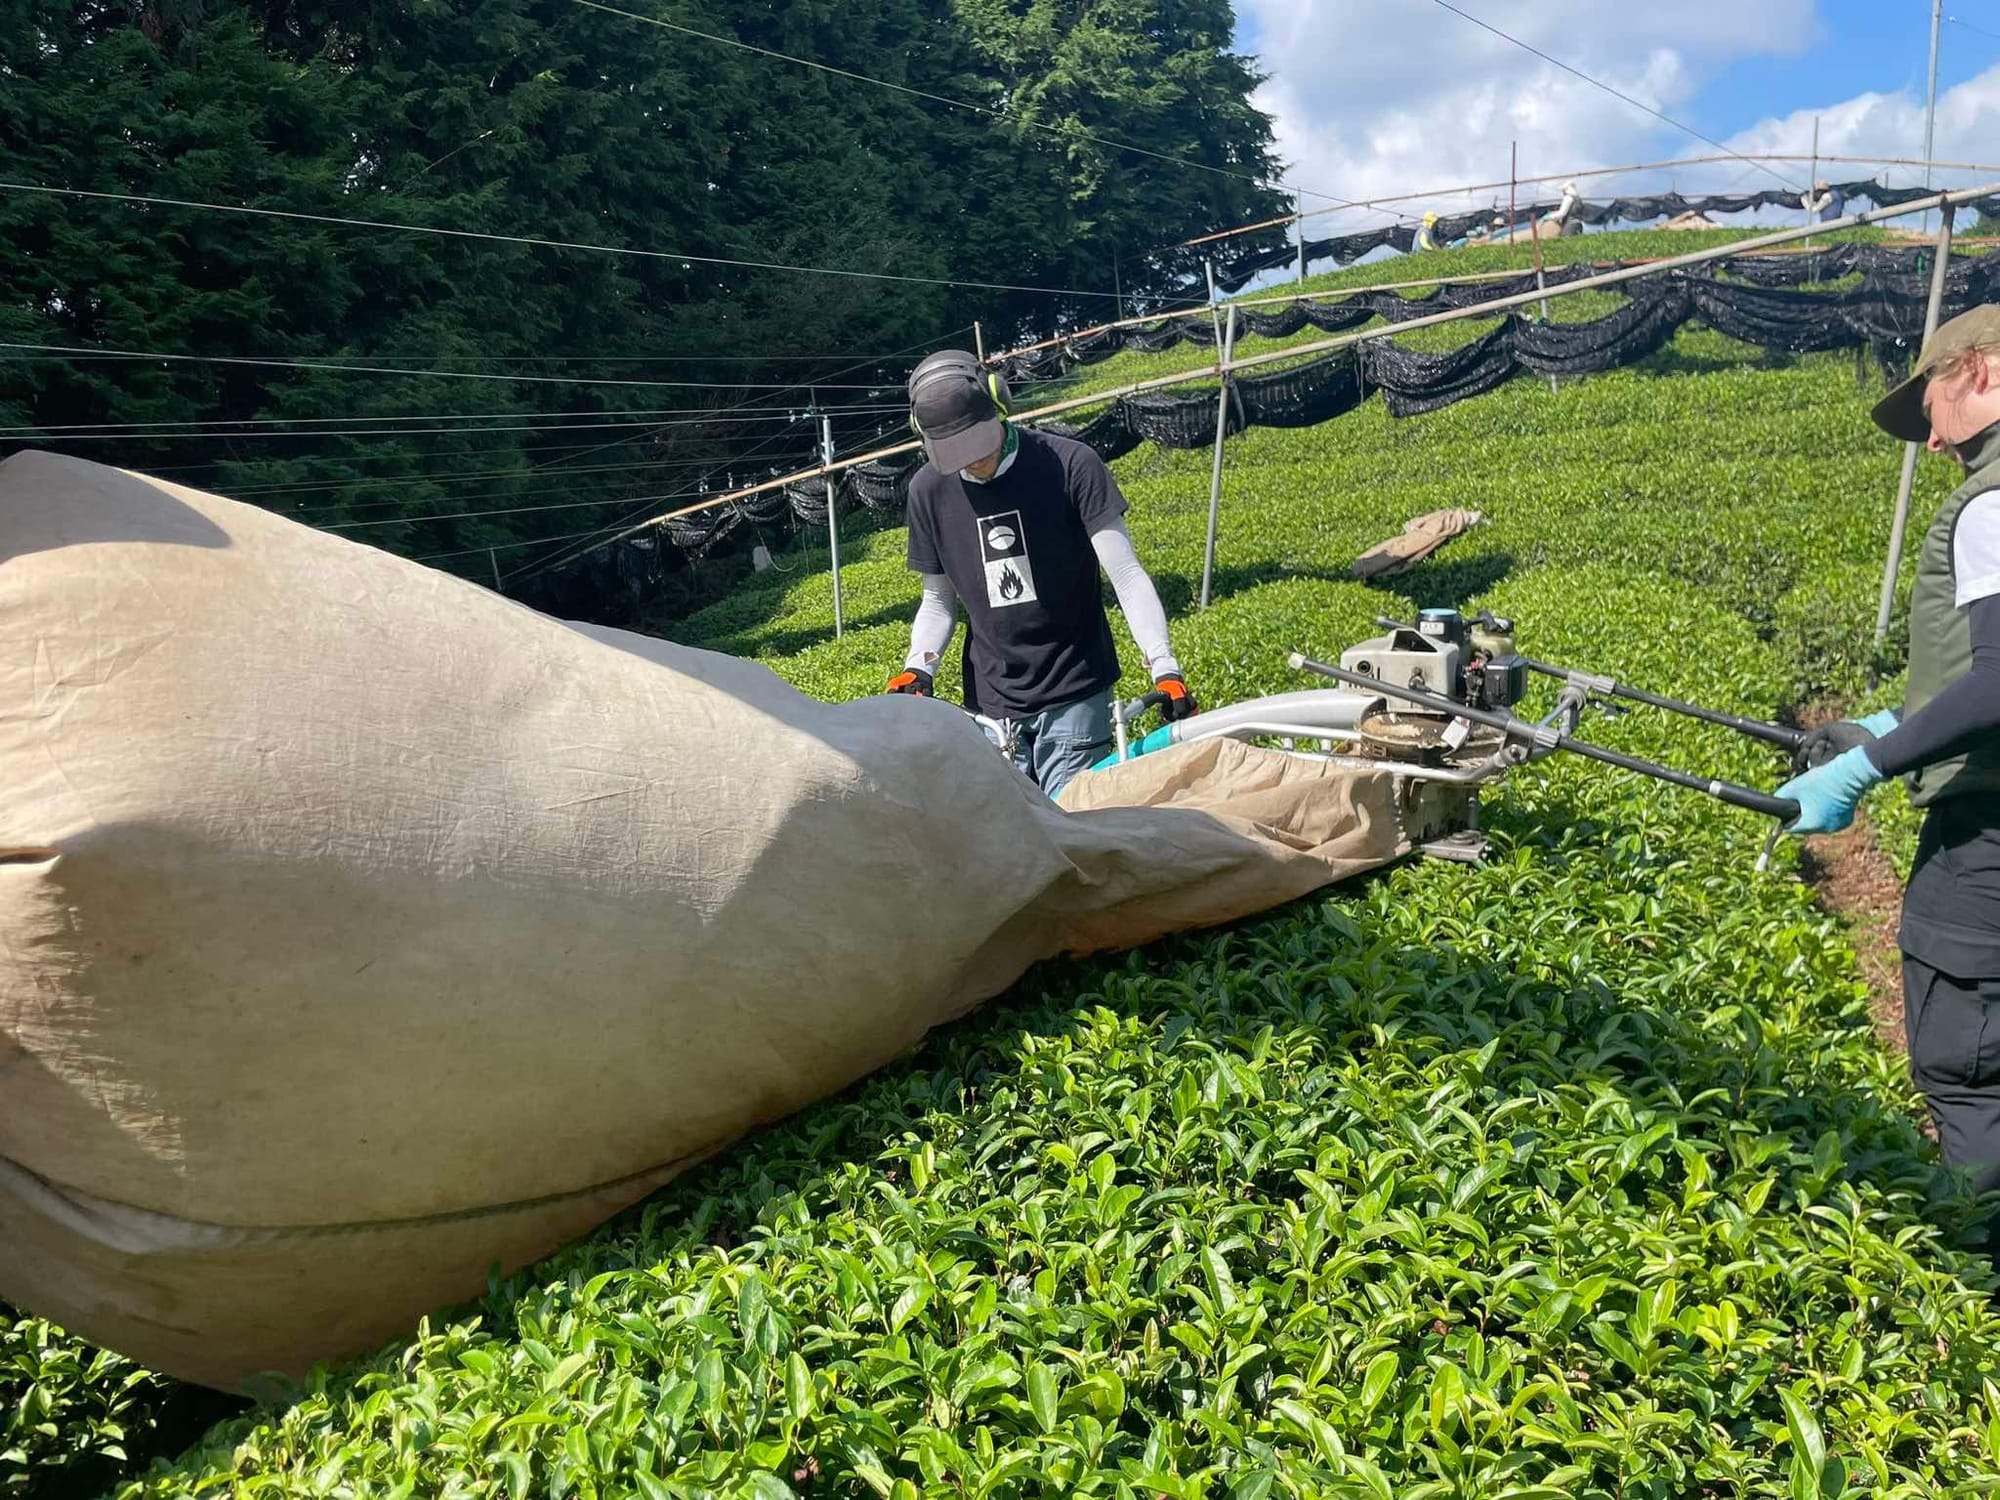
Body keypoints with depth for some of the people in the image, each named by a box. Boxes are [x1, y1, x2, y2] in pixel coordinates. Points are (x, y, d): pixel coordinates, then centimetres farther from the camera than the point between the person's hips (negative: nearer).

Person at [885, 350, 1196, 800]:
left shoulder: (1069, 464, -10)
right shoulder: (929, 489, 1)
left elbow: (1126, 574, -12)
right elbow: (938, 599, 10)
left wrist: (1164, 667, -22)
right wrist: (918, 668, -7)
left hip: (1074, 695, -3)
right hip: (990, 705, 3)